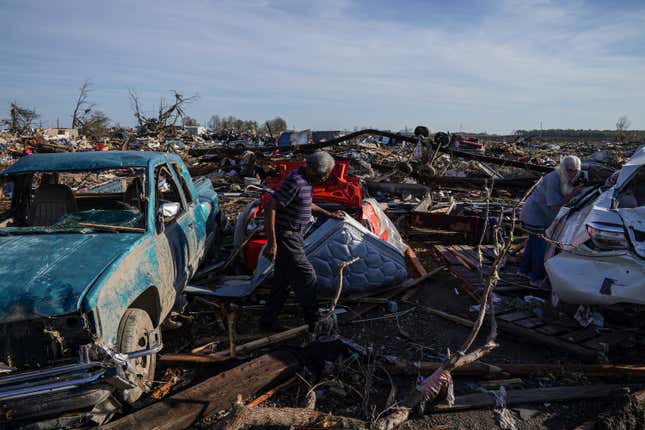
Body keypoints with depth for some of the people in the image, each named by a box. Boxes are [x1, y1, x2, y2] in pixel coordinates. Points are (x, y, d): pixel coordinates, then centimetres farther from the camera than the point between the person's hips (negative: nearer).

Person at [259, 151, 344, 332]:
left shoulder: (305, 181, 9)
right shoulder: (295, 182, -23)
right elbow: (270, 207, -27)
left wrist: (329, 214, 26)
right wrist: (271, 242, -28)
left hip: (293, 236, 10)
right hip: (285, 237, -10)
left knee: (283, 280, 16)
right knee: (306, 277, -1)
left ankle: (268, 321, 28)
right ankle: (314, 322, 15)